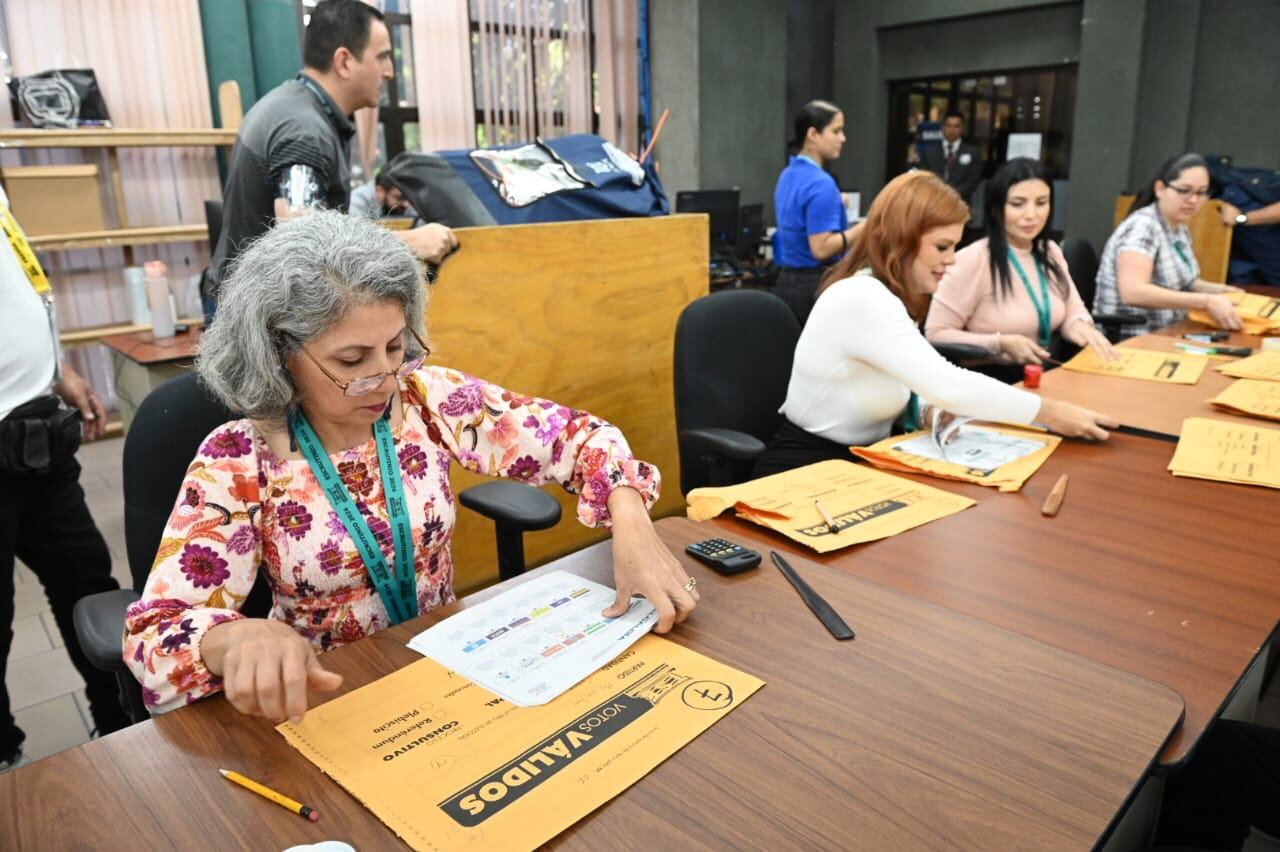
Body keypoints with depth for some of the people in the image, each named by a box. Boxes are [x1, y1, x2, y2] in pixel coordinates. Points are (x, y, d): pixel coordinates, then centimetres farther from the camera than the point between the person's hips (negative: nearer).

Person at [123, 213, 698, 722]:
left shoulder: (429, 400, -8)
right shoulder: (237, 463, -13)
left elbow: (577, 437, -6)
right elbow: (157, 629, -18)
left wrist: (633, 528, -25)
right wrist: (239, 638, -42)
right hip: (325, 693, -1)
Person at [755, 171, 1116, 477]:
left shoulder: (884, 295, 8)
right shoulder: (861, 300, -24)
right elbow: (947, 385, -30)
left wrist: (928, 412, -12)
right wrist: (1050, 413, -21)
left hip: (858, 462, 9)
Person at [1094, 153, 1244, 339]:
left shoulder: (1180, 229, 10)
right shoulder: (1142, 226, -16)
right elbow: (1132, 292, -31)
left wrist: (1217, 290, 6)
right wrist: (1207, 301, -31)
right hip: (1130, 342, -9)